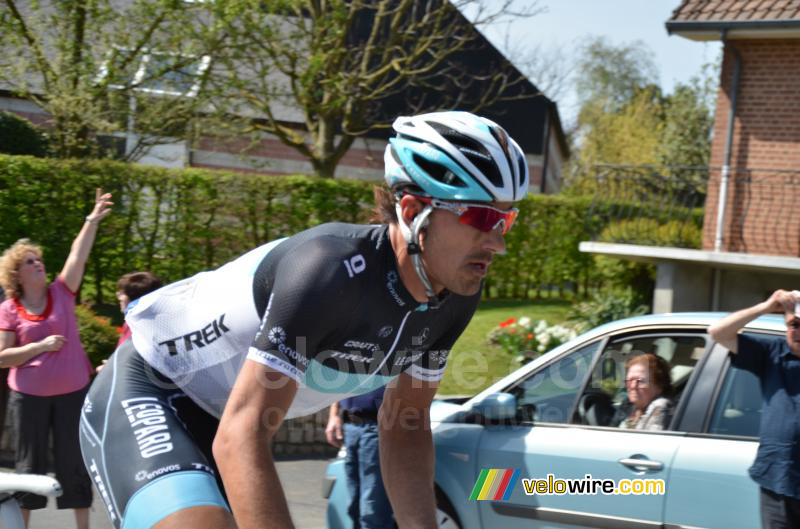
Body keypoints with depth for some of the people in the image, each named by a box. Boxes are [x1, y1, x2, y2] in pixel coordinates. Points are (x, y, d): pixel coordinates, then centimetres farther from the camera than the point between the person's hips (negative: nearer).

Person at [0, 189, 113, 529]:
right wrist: (41, 346, -16)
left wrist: (92, 221, -19)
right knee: (30, 463, 7)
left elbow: (78, 256, -8)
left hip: (72, 391, 2)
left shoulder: (61, 293, 2)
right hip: (29, 396, -1)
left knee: (74, 461, 7)